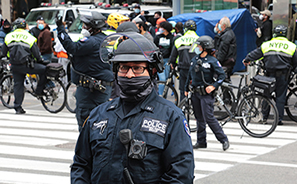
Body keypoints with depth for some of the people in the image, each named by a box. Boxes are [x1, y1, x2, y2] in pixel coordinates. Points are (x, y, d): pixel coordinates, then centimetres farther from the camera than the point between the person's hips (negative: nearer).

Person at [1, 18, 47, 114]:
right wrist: (40, 60, 15)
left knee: (17, 85, 12)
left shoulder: (8, 36, 9)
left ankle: (17, 107, 11)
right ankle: (39, 91, 8)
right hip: (25, 65, -5)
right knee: (44, 70, 6)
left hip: (14, 65, 5)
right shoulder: (30, 37, -2)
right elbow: (36, 53, -1)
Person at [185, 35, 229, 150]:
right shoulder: (194, 60, 10)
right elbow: (190, 75, 20)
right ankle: (201, 142, 19)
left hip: (206, 94, -7)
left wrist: (213, 86, -18)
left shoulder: (212, 61, -10)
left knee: (209, 118, -11)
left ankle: (224, 140, -2)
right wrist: (186, 88, 20)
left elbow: (222, 75, -8)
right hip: (195, 93, 7)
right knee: (199, 118, 11)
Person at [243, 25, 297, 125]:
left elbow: (255, 54, 10)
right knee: (280, 96, 4)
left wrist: (246, 60, 26)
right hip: (283, 75, -1)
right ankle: (279, 119, 2)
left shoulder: (266, 45, 3)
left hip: (270, 74, 1)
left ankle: (264, 116, 13)